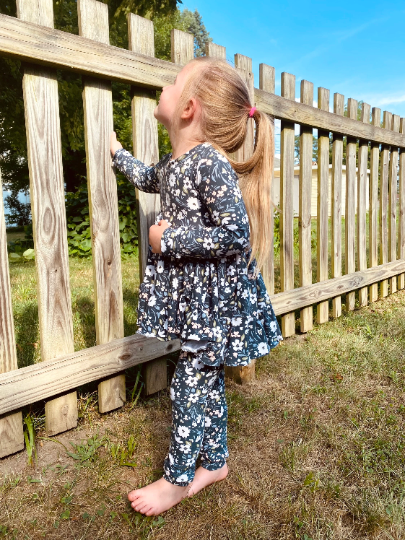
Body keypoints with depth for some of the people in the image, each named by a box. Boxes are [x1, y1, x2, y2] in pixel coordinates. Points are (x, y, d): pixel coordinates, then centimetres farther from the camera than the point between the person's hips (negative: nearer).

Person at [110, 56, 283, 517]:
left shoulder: (208, 161, -21)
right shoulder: (176, 162, 9)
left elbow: (235, 232, -28)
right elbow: (149, 179, 32)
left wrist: (168, 238, -21)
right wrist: (118, 153, 42)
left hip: (214, 298, -9)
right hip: (194, 294, 9)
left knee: (190, 382, 4)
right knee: (205, 379, 18)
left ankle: (177, 479, 25)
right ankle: (215, 462, 37)